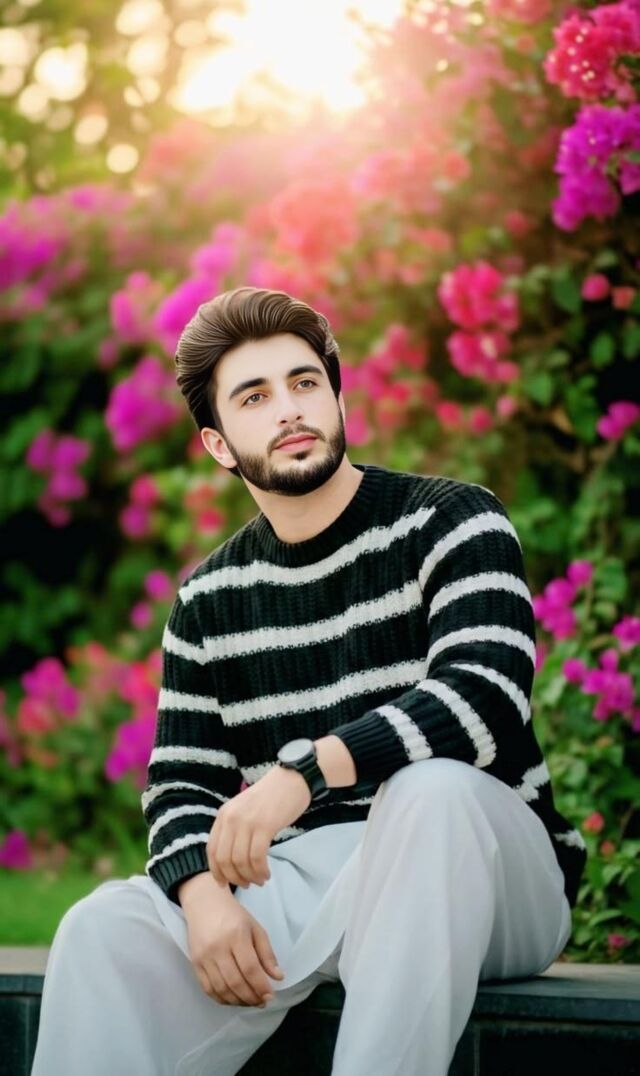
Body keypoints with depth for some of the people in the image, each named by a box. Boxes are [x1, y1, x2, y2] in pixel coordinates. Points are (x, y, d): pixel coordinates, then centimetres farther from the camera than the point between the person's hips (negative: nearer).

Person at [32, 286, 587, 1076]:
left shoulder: (451, 521, -2)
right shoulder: (209, 601, 13)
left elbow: (486, 697, -19)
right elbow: (180, 782, 9)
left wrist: (308, 772, -33)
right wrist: (205, 893, -15)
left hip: (480, 868, -3)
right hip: (301, 883, 3)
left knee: (432, 787, -39)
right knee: (106, 931, -24)